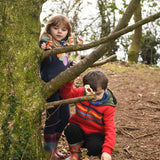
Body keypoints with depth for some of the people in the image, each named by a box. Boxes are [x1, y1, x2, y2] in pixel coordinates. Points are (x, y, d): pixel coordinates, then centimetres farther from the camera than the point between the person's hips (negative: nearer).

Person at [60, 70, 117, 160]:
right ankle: (75, 153, -1)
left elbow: (110, 129, -23)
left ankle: (101, 153, 6)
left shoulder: (107, 107, -19)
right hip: (79, 128, 3)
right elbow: (66, 94, -4)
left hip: (95, 133, -3)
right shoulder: (81, 93, -10)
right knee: (70, 130, -31)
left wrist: (107, 150, -34)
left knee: (94, 147, -35)